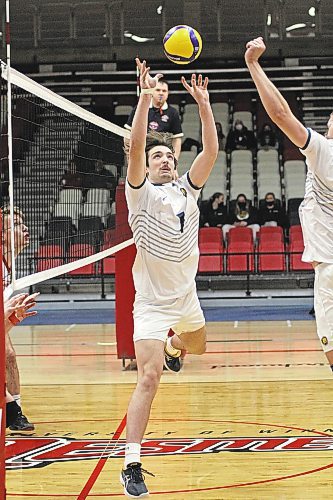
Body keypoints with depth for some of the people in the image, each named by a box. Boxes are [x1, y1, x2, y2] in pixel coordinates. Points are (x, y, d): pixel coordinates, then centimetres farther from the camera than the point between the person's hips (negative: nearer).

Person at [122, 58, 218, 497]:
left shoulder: (187, 190, 3)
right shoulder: (142, 193, -10)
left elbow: (211, 150, -6)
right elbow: (136, 145, -25)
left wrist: (204, 104, -12)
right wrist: (145, 98, -31)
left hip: (186, 295, 6)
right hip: (152, 301, -6)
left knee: (198, 346, 34)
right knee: (149, 379, -19)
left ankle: (172, 346, 72)